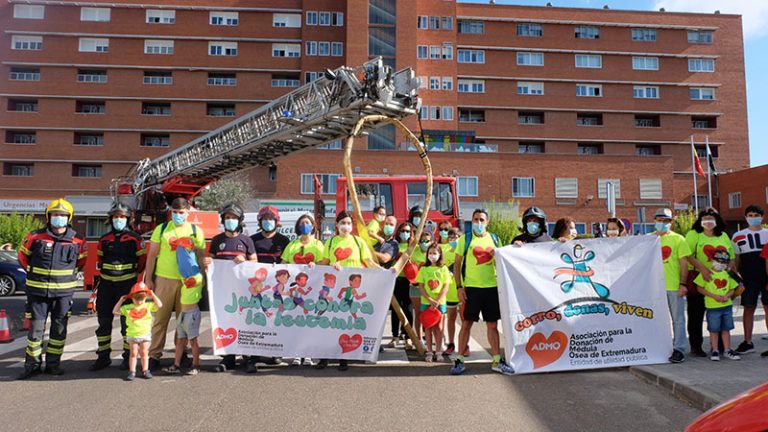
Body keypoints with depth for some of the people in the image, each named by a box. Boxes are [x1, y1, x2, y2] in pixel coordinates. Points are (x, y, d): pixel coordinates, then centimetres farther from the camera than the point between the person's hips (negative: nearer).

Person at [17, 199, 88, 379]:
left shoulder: (77, 241, -1)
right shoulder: (35, 237, -2)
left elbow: (82, 259, 17)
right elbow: (23, 255, 13)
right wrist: (34, 273, 11)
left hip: (64, 292, 1)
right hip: (37, 291, -1)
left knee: (59, 328, 6)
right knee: (36, 327, 2)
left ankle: (53, 363, 17)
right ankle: (32, 364, 14)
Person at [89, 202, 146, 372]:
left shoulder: (134, 238, -3)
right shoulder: (104, 239, 9)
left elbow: (142, 259, 3)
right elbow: (99, 259, 22)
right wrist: (105, 272, 16)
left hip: (127, 284, -4)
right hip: (106, 284, 4)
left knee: (127, 321, 1)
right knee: (104, 321, 6)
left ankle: (128, 356, 10)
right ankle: (103, 356, 15)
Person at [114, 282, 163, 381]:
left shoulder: (148, 306, 1)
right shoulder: (127, 308, 2)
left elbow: (159, 305, -8)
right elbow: (115, 311, 4)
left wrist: (153, 295, -6)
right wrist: (121, 300, 2)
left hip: (145, 334, 0)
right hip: (132, 335, 0)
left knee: (144, 353, 8)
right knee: (133, 353, 3)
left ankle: (145, 370, 16)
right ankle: (132, 372, 9)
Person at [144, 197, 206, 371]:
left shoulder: (196, 231, 7)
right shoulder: (161, 229, 6)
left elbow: (201, 256, 9)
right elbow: (152, 255, 7)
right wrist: (148, 278, 2)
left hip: (187, 281, 1)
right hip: (164, 279, -1)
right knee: (160, 319, 2)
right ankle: (154, 355, 10)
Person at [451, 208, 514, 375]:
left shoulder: (494, 239, 12)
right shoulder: (465, 239, 2)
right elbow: (457, 265, 1)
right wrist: (459, 287, -7)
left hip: (492, 287, 3)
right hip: (472, 287, -3)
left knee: (493, 325, 8)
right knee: (467, 323, 1)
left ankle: (497, 361, 16)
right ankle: (460, 360, 10)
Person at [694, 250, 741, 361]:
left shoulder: (728, 274, 9)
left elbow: (732, 289, 12)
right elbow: (700, 288, -6)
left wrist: (727, 296, -10)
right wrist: (714, 296, -14)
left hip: (727, 306, 4)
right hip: (712, 306, -4)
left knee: (726, 328, 12)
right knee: (714, 329, 3)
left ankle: (727, 350, 22)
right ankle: (715, 351, 13)